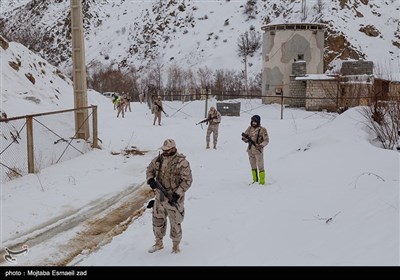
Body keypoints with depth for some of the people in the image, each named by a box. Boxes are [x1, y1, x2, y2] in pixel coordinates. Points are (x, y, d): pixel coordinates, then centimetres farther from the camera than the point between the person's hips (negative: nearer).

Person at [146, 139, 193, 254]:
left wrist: (177, 194, -22)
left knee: (175, 223, 5)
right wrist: (150, 180, -8)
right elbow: (150, 169, 14)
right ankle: (158, 243, 38)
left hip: (174, 198, -6)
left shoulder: (182, 162, -16)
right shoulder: (159, 159, 1)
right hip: (160, 197, 6)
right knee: (157, 220, 18)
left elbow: (187, 180, -16)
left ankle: (176, 246, 25)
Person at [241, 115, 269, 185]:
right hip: (250, 150, 5)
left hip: (258, 150, -5)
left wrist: (261, 145, -25)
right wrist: (245, 138, -16)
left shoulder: (262, 130, -8)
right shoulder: (249, 128, 6)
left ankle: (262, 181, 2)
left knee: (260, 166, -4)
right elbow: (244, 137, 8)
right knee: (253, 166, 15)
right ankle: (255, 180, 27)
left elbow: (266, 140, -8)